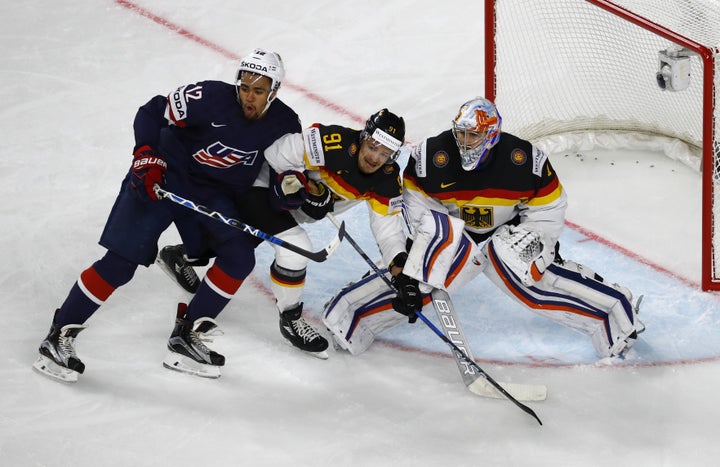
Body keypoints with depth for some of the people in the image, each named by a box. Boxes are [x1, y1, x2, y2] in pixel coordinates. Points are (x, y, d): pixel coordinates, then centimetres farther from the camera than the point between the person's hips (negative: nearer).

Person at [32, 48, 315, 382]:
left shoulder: (284, 124, -7)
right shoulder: (211, 98, -22)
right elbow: (152, 113, -15)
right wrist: (147, 157, -27)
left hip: (215, 194, 5)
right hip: (162, 177, -5)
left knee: (239, 257, -14)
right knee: (121, 262, -11)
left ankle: (186, 337, -2)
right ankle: (59, 336, 1)